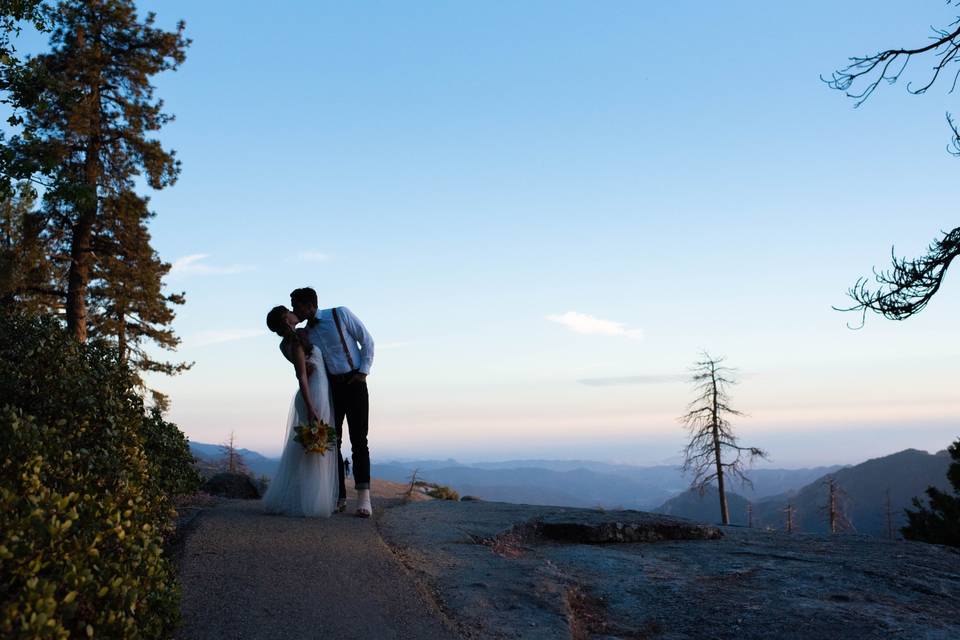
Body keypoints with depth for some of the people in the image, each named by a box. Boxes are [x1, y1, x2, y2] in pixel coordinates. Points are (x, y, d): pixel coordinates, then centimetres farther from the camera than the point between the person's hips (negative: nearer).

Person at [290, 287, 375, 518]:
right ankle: (339, 496, 7)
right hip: (329, 387, 5)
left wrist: (363, 371, -9)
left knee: (359, 440, -9)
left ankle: (363, 498, -10)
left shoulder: (340, 314, -4)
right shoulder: (305, 335, 9)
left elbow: (367, 340, -1)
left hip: (354, 382, -4)